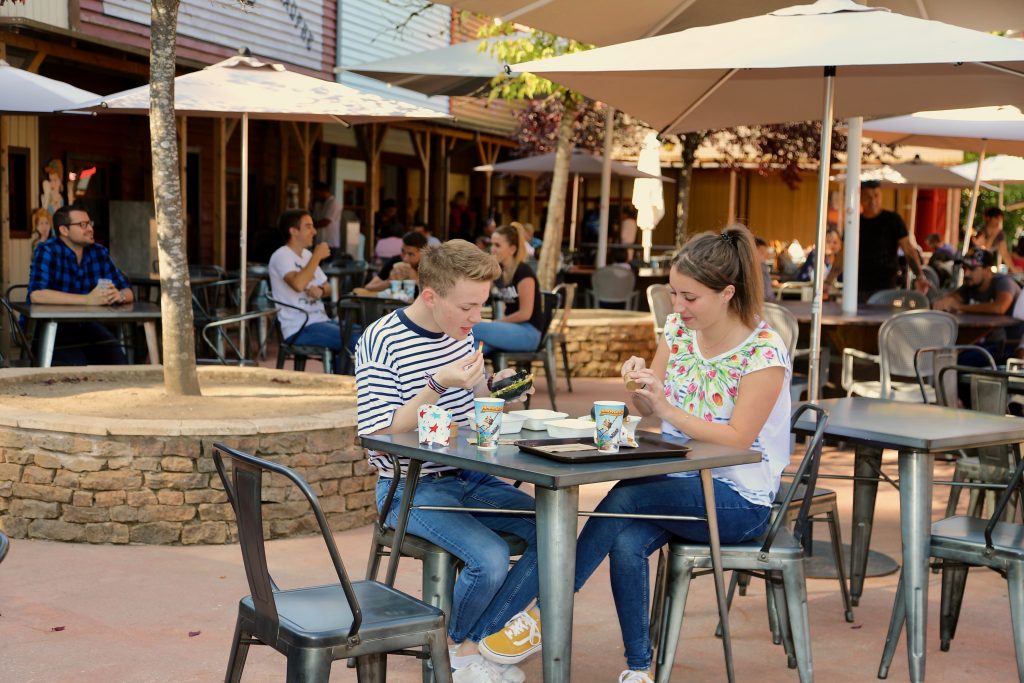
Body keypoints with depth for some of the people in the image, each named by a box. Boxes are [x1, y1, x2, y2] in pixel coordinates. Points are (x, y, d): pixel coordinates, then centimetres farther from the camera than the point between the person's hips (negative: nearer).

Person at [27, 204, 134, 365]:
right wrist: (87, 299, -33)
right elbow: (36, 295, -26)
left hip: (86, 326, 5)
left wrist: (119, 295, -21)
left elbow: (128, 292, 5)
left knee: (119, 367, -17)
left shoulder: (100, 253, 6)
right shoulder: (47, 251, -10)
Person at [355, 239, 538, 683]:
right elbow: (379, 436, -18)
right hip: (411, 488, -7)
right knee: (490, 556, -27)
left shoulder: (463, 334, 6)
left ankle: (474, 642, 2)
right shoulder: (380, 343, -15)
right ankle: (452, 647, 5)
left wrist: (494, 391, -3)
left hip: (468, 478, 7)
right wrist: (439, 385, -27)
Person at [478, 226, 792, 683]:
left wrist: (666, 409, -27)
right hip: (679, 482, 6)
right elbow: (646, 411, 10)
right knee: (626, 543, -27)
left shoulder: (765, 352, -14)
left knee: (625, 497, -30)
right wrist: (640, 383, -13)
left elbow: (737, 439, -19)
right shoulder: (678, 329, 4)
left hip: (738, 498, -5)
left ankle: (543, 616, -22)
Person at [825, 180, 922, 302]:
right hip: (860, 289, 3)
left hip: (886, 288, -3)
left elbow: (908, 249, -6)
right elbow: (843, 255, 13)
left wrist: (920, 276, -19)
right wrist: (828, 282, 8)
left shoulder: (893, 220, 0)